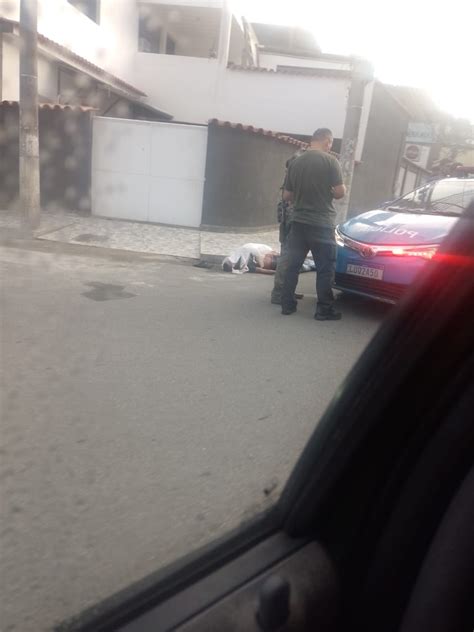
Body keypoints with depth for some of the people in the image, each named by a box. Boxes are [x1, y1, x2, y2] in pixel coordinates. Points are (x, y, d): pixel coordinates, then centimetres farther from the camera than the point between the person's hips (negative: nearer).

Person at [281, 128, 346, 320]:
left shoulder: (295, 163, 7)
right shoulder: (330, 161, -8)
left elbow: (286, 196, 11)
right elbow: (340, 192, -9)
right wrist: (336, 191, 13)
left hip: (298, 222, 5)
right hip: (321, 224, -5)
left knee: (292, 265, 11)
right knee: (325, 268, 3)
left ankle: (287, 305, 15)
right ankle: (324, 310, 6)